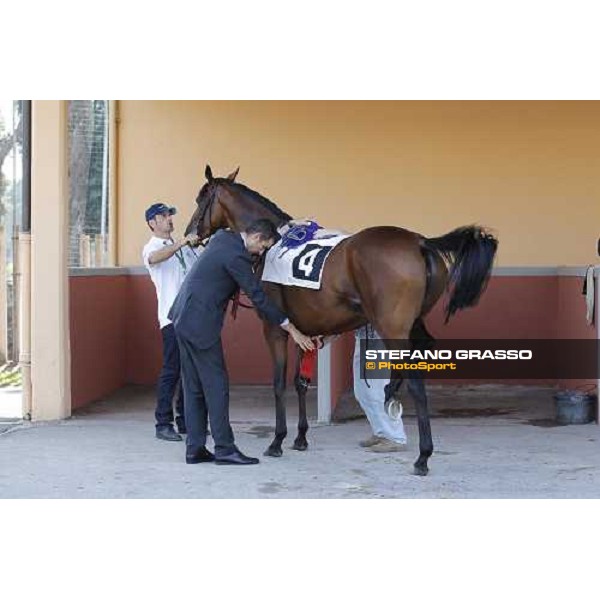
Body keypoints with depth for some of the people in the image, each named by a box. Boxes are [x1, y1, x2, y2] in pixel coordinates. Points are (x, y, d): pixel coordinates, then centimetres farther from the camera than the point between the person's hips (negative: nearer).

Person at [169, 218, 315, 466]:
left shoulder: (223, 237, 9)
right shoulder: (237, 256, -18)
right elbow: (259, 298, -16)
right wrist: (292, 330, -10)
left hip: (185, 319, 10)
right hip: (200, 324, -10)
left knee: (194, 387, 11)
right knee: (216, 384, -4)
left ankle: (195, 449, 14)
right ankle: (224, 448, 0)